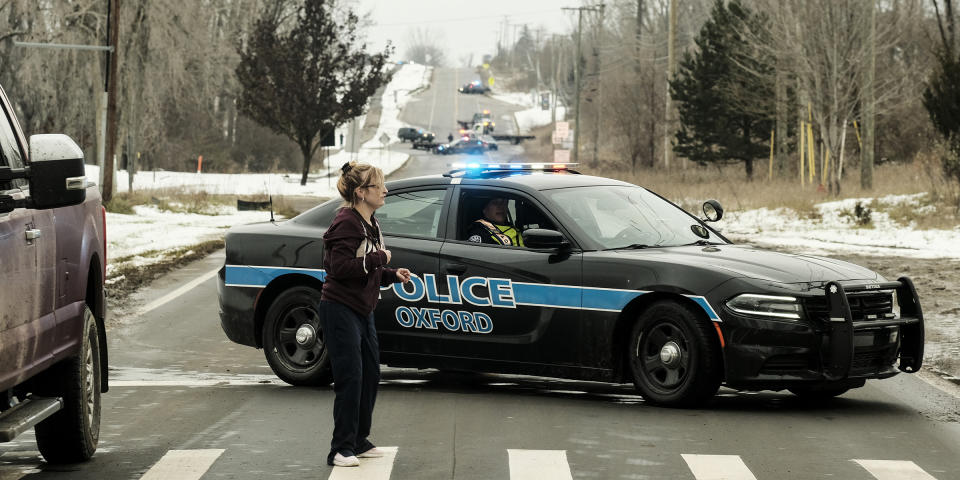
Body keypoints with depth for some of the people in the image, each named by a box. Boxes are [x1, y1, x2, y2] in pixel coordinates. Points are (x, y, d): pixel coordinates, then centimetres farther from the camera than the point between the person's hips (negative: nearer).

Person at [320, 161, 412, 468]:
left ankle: (359, 442, 23)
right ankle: (341, 449, -5)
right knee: (350, 379, -10)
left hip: (362, 311, 10)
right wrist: (378, 258, -17)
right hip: (340, 310, -10)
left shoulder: (370, 225, 15)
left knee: (370, 375, 12)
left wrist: (392, 275, 6)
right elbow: (340, 267, -24)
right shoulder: (347, 223, -15)